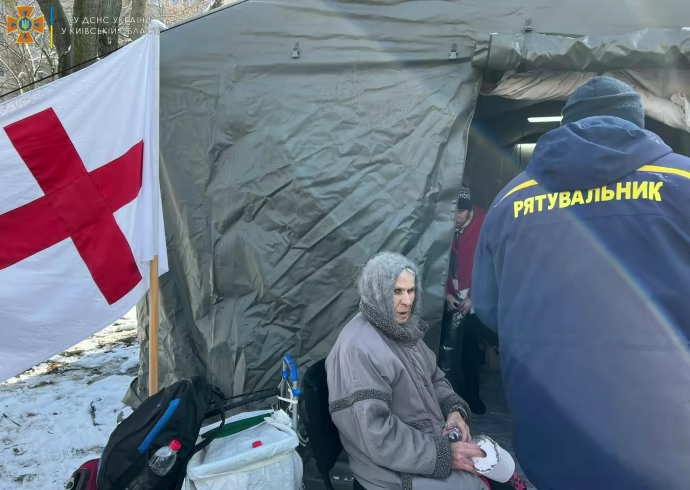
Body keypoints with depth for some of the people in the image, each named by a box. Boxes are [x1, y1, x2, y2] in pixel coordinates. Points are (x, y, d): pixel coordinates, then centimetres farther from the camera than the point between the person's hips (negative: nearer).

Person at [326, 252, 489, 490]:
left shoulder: (403, 328, 4)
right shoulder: (358, 348, -24)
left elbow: (433, 377, 16)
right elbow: (375, 435, -27)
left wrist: (454, 408, -4)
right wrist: (443, 454, -22)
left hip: (431, 439, 8)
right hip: (396, 469, -8)